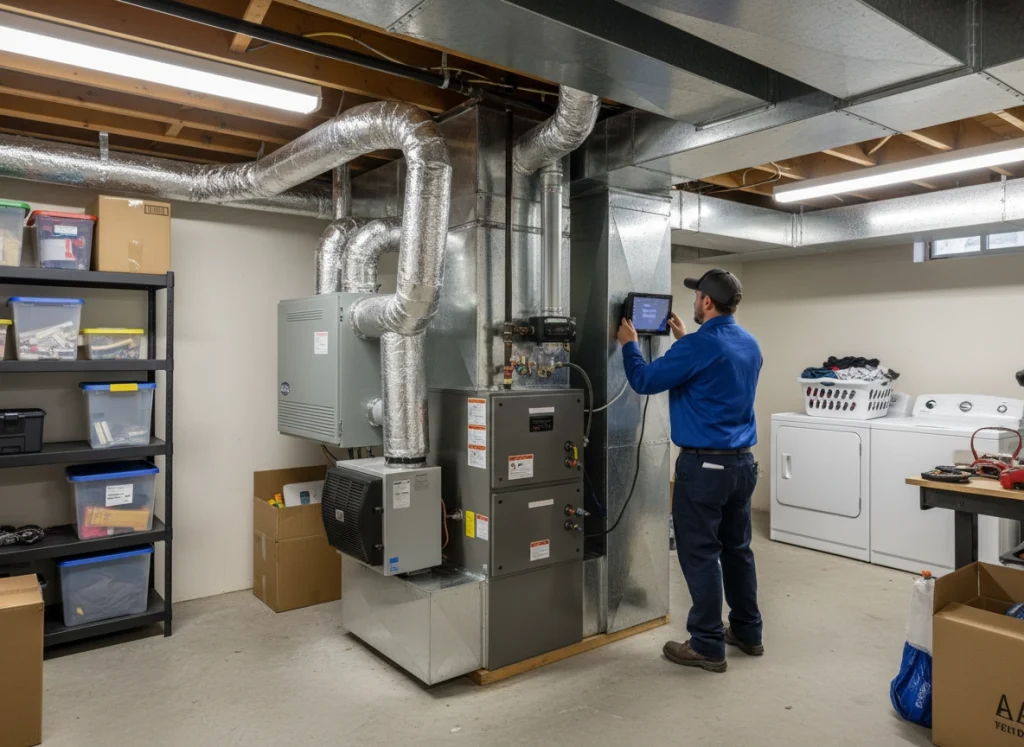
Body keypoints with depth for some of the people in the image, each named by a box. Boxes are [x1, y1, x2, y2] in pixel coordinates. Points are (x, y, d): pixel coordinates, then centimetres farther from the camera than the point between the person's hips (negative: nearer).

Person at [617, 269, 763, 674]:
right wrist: (684, 339, 28)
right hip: (742, 462, 8)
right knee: (737, 548, 18)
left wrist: (629, 344, 5)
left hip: (704, 465, -8)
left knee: (700, 554, 1)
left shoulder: (700, 344, -18)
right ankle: (748, 632, 30)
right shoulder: (749, 344, 9)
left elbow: (645, 381, -11)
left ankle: (708, 646, 10)